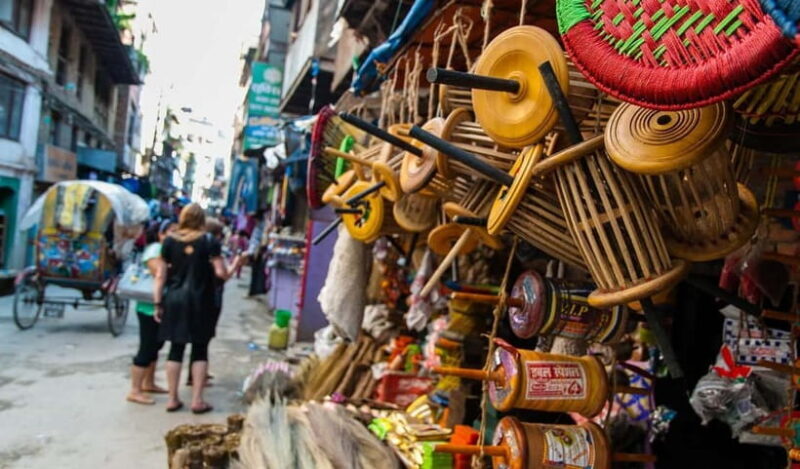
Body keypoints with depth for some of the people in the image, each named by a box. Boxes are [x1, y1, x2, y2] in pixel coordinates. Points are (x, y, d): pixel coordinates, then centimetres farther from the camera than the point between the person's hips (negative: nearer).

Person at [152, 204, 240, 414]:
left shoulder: (170, 240, 4)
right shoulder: (209, 241, -3)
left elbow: (160, 275, 3)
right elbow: (222, 273, -8)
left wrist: (158, 303, 8)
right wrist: (235, 264, 12)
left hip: (174, 300, 3)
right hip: (199, 300, -2)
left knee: (176, 349, 10)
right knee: (200, 350, 7)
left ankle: (172, 399, 14)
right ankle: (197, 400, 7)